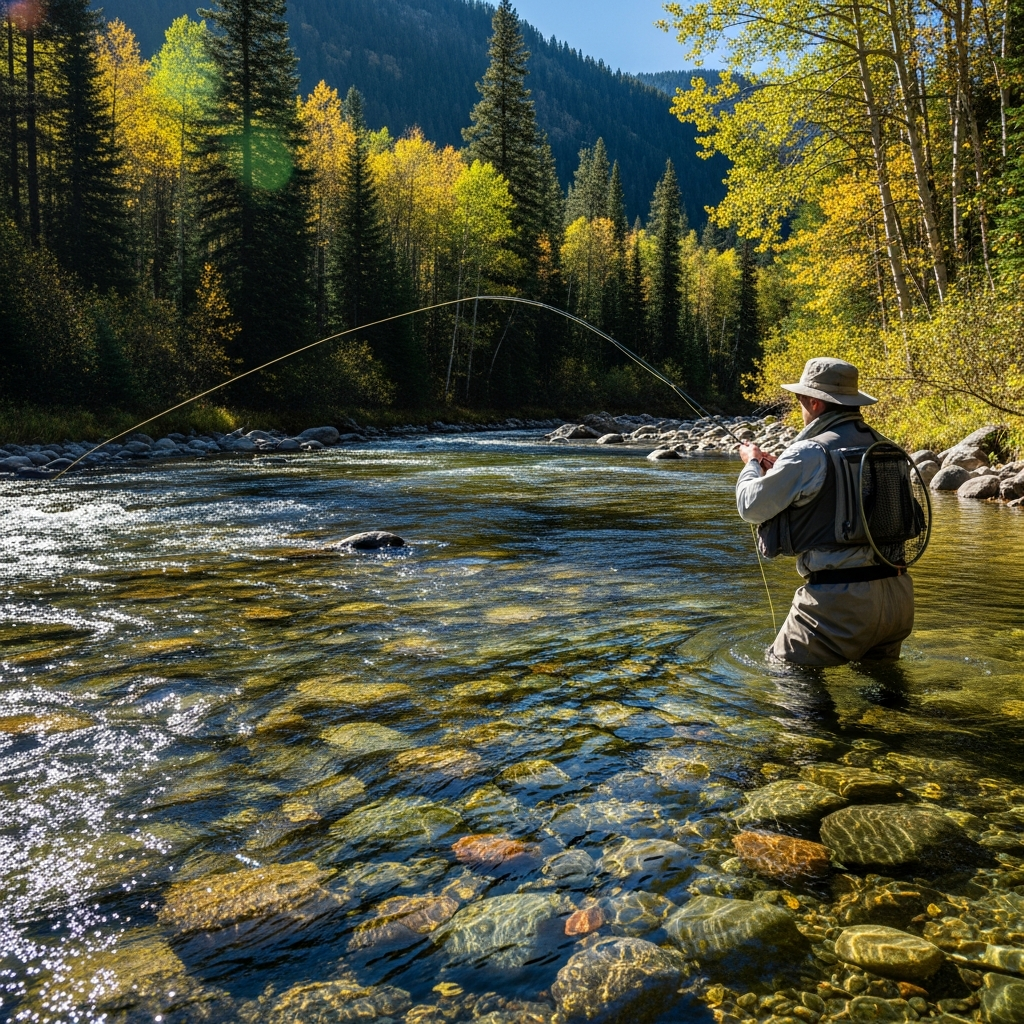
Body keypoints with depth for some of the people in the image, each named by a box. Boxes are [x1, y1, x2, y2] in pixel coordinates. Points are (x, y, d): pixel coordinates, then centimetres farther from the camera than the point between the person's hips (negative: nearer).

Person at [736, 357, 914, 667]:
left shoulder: (810, 453, -14)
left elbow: (752, 507, -5)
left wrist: (751, 465, 15)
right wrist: (779, 470, 25)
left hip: (838, 599, -7)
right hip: (897, 596, 7)